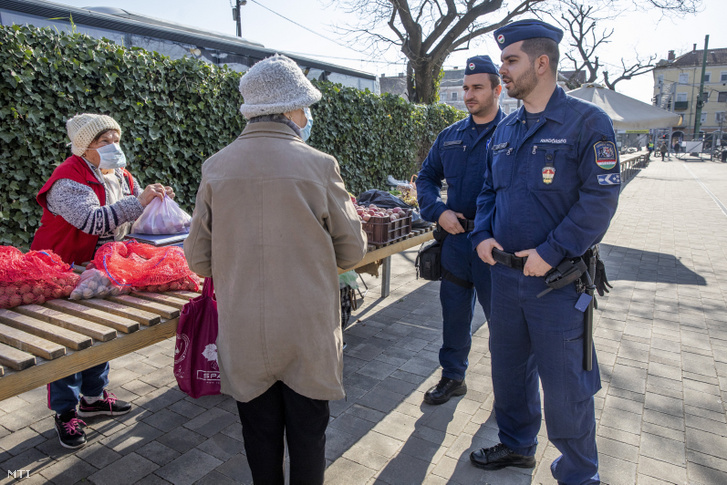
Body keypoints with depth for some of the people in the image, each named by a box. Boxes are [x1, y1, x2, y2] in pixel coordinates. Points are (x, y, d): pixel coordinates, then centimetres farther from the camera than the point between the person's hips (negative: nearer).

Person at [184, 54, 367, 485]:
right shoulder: (319, 166, -13)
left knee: (260, 434, 21)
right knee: (308, 434, 18)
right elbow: (352, 252, -5)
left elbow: (199, 259, 0)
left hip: (245, 333, 3)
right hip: (308, 333, -2)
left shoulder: (216, 168, -5)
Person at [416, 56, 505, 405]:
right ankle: (452, 377, 35)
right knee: (454, 314, 15)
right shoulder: (451, 136, 9)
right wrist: (439, 212, -4)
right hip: (455, 239, 5)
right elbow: (426, 178, 15)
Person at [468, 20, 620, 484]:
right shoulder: (505, 130, 11)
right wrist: (482, 235, -1)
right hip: (505, 273, 6)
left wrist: (550, 253, -20)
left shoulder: (587, 122, -9)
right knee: (508, 368, 18)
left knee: (564, 385, 5)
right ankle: (517, 446, 41)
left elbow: (601, 197, -15)